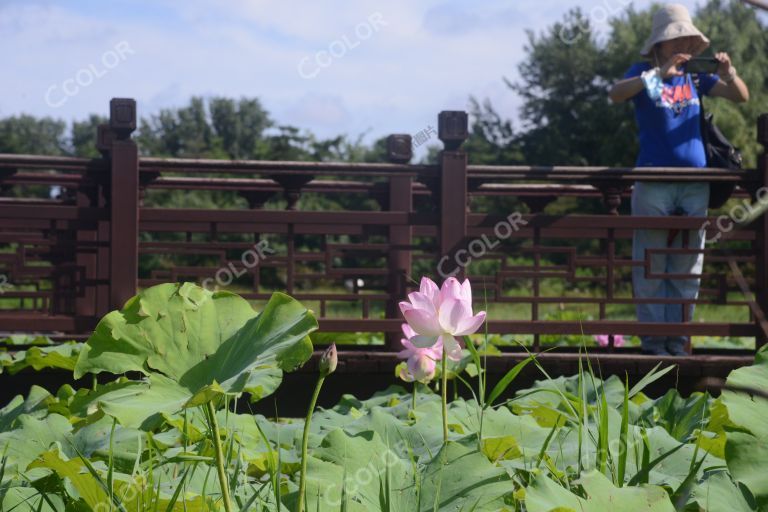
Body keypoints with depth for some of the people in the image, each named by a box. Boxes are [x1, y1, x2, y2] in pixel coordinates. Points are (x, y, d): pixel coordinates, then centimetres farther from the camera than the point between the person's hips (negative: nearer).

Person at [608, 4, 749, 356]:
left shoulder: (694, 76, 12)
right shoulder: (644, 73, 2)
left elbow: (742, 97, 12)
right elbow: (615, 94, -18)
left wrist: (729, 74, -9)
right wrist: (660, 73, -27)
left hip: (695, 184, 4)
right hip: (653, 184, -4)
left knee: (687, 267, 6)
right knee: (651, 266, -3)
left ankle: (678, 339, 12)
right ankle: (653, 339, 1)